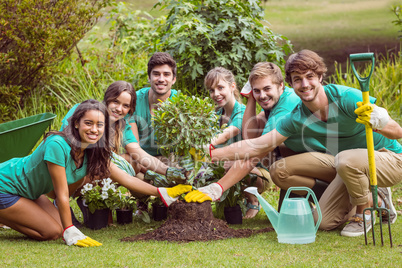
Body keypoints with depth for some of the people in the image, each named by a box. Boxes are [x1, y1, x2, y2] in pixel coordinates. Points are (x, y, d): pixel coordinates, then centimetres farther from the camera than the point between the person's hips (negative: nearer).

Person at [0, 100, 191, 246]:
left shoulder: (94, 152, -8)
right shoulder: (57, 145, -32)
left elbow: (125, 178, -3)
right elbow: (62, 194, -26)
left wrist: (163, 193, -5)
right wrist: (71, 233, -20)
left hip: (29, 192, 8)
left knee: (59, 224, 5)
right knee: (52, 232, -11)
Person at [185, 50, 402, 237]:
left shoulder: (346, 97, -24)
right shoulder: (297, 118, -8)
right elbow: (256, 146, -8)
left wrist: (376, 122, -46)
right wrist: (209, 154, -15)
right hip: (349, 168, 6)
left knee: (346, 158, -37)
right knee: (325, 221, -6)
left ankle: (364, 212, -9)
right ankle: (374, 198, 15)